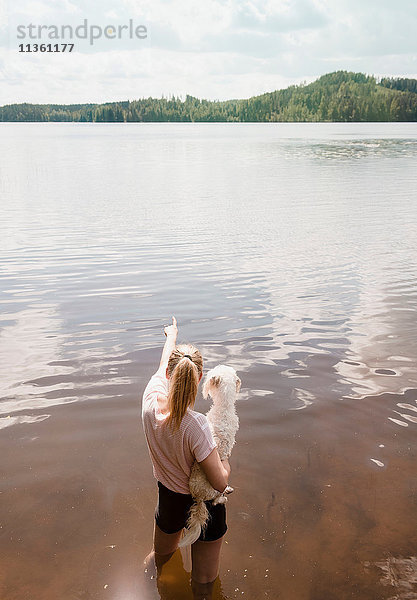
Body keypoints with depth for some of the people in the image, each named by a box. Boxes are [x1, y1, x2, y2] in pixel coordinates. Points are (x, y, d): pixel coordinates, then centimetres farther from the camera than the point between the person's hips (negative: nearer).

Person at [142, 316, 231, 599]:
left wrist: (171, 336, 19)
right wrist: (226, 463, -5)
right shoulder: (196, 425, -36)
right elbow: (220, 482, -28)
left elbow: (164, 364, -1)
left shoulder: (151, 403, -23)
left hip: (169, 499, 5)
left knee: (161, 555, 36)